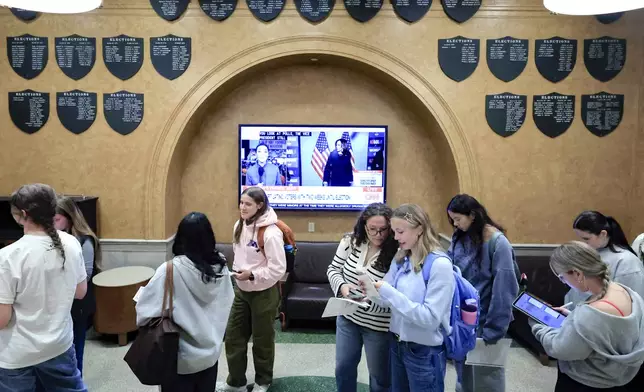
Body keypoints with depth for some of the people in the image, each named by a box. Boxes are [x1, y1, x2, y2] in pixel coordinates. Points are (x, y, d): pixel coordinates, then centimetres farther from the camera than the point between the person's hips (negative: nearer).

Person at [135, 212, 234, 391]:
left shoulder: (171, 270, -23)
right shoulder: (221, 267, -8)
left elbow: (146, 309, -17)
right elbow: (227, 303, 1)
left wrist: (141, 293, 2)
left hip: (181, 358, -4)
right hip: (211, 351, 4)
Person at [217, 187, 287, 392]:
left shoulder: (270, 233, -24)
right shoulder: (239, 226, 0)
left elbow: (278, 269, -23)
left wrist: (252, 274, -26)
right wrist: (237, 270, 3)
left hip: (264, 292, -7)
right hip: (242, 290, 7)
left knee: (262, 339, 11)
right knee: (233, 336, 13)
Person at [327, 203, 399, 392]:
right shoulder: (350, 241, -8)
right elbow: (333, 269, 3)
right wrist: (342, 286, -17)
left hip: (378, 325, -4)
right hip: (347, 317, 4)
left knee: (380, 375, 17)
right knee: (343, 367, 22)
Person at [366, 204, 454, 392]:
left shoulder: (439, 264, -20)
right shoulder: (400, 259, 1)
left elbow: (431, 318, -25)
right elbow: (390, 301, 4)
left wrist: (389, 292, -30)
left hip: (425, 351, -6)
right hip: (397, 342, 6)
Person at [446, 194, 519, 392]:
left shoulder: (498, 243, -18)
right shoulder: (460, 238, 1)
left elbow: (503, 288, -18)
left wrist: (494, 329, -17)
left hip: (484, 320, -5)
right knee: (463, 372, 20)